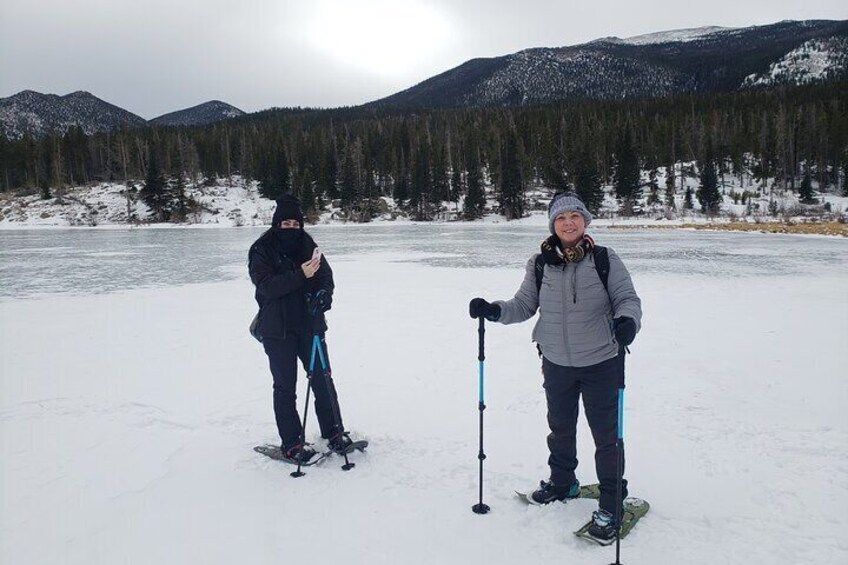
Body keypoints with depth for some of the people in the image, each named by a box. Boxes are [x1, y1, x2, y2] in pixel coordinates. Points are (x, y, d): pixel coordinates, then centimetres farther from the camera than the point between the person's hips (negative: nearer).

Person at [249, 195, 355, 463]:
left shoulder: (308, 245, 5)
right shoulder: (261, 250, -6)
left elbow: (326, 275, 7)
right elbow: (266, 286, -17)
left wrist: (323, 294, -15)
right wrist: (300, 275, -28)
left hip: (310, 324, 3)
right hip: (277, 330, -3)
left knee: (322, 379, 7)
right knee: (285, 387, 5)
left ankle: (334, 432, 20)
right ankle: (291, 443, 14)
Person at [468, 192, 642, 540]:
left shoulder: (605, 260, -9)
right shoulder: (540, 265, -3)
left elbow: (627, 298, -9)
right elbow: (524, 306, 2)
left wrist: (627, 321, -30)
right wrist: (494, 310, -15)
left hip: (601, 363, -3)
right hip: (556, 363, 3)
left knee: (606, 433, 5)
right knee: (560, 427, 21)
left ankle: (611, 502, 26)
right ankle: (562, 483, 46)